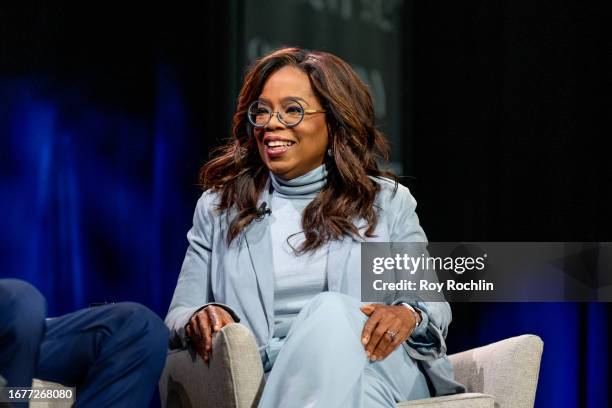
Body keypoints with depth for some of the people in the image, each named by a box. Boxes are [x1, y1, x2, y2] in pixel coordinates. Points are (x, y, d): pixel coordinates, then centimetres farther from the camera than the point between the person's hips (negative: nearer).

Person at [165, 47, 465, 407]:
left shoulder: (388, 202, 15)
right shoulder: (218, 208, 17)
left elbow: (434, 302, 13)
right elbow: (179, 314, 14)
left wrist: (409, 314, -13)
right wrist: (199, 319, -12)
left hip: (378, 367, 1)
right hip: (276, 377, -1)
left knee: (332, 312, -36)